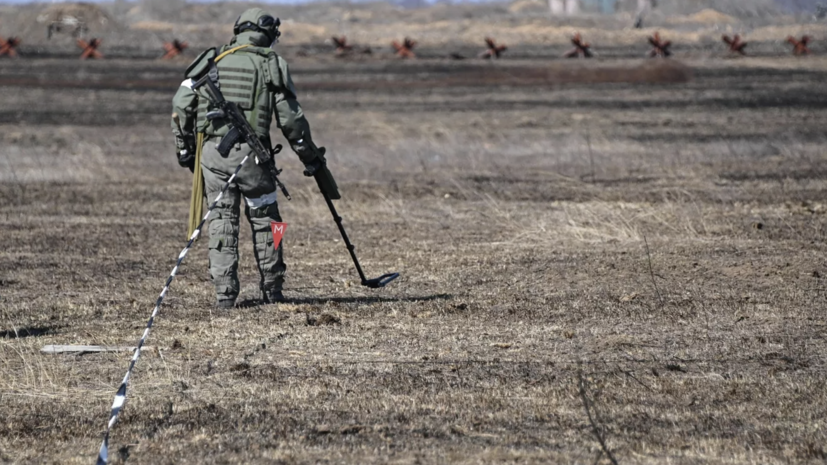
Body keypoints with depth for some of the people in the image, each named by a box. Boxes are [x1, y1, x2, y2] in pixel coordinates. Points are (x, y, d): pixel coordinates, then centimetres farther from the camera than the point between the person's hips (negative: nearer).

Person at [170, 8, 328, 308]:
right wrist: (310, 157, 11)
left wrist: (185, 149, 17)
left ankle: (224, 293, 2)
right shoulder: (272, 64, 5)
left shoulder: (213, 60, 11)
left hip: (213, 151, 2)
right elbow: (290, 118, 1)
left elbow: (181, 105, 7)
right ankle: (272, 290, 17)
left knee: (221, 221, 7)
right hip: (251, 152, -2)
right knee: (264, 220, 12)